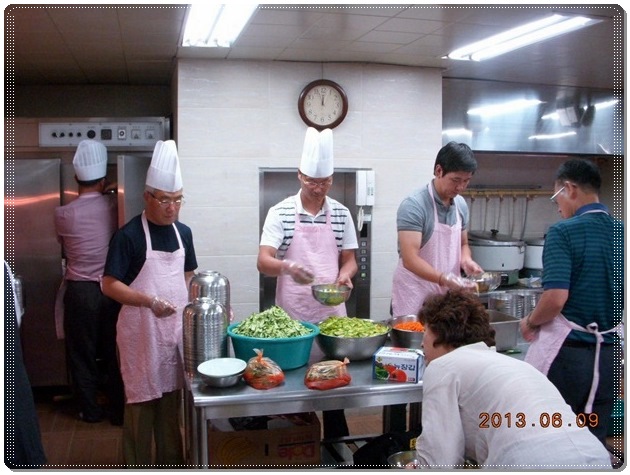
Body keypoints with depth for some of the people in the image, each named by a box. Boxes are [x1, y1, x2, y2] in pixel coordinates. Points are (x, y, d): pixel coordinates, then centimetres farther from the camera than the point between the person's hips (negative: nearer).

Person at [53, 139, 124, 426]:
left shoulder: (63, 214, -8)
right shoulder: (114, 206, -8)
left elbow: (63, 246, 9)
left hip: (79, 291, -1)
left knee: (82, 354, 13)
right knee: (114, 353, 11)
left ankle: (90, 410, 23)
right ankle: (119, 411, 19)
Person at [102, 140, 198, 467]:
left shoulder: (183, 232, 6)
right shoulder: (129, 235, -12)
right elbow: (109, 285, -13)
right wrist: (149, 301, -26)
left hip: (176, 328, 5)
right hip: (141, 331, -5)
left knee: (171, 397, 15)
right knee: (141, 401, 4)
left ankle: (171, 460, 30)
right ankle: (137, 465, 19)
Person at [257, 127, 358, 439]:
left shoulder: (341, 214, 4)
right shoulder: (280, 213, -5)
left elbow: (349, 259, 9)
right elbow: (263, 262, -12)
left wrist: (345, 274, -14)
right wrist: (287, 267, -33)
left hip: (332, 311, 2)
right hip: (292, 313, -2)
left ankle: (335, 443, 27)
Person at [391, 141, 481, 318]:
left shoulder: (461, 205, 5)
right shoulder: (414, 205, -16)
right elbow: (410, 259, -23)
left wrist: (466, 260, -3)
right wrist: (444, 279, -34)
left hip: (447, 296, 6)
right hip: (414, 297, -6)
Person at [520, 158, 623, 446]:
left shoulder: (564, 232, -15)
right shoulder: (620, 233, 4)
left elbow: (556, 298, -24)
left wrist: (530, 323, -6)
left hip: (567, 351, -6)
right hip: (610, 354, 6)